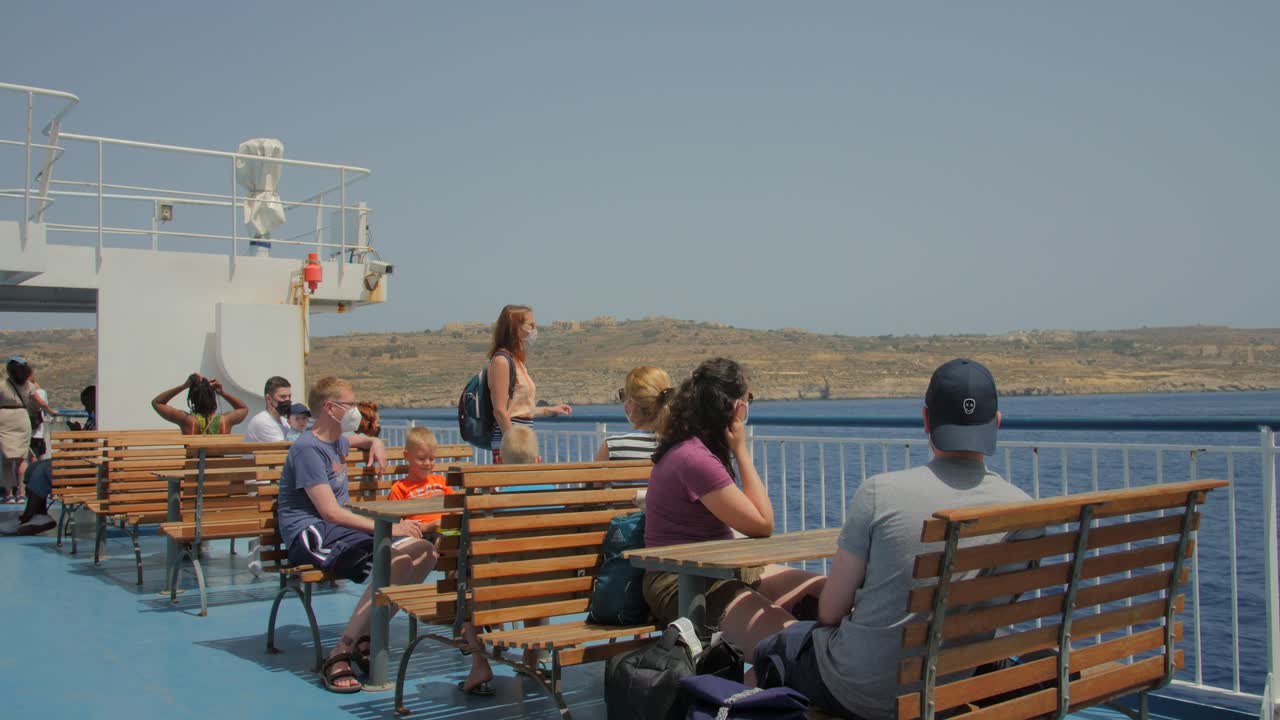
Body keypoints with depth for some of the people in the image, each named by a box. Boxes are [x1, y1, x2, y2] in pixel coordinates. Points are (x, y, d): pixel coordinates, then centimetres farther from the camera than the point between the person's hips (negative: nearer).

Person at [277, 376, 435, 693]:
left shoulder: (338, 440, 21)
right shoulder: (307, 449, -9)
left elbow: (360, 439, 50)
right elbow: (331, 512, -17)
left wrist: (374, 442, 24)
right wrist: (387, 528, -19)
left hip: (342, 527, 9)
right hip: (312, 534, -9)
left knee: (424, 552, -13)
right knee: (394, 561, -35)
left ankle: (366, 638, -10)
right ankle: (340, 655, -33)